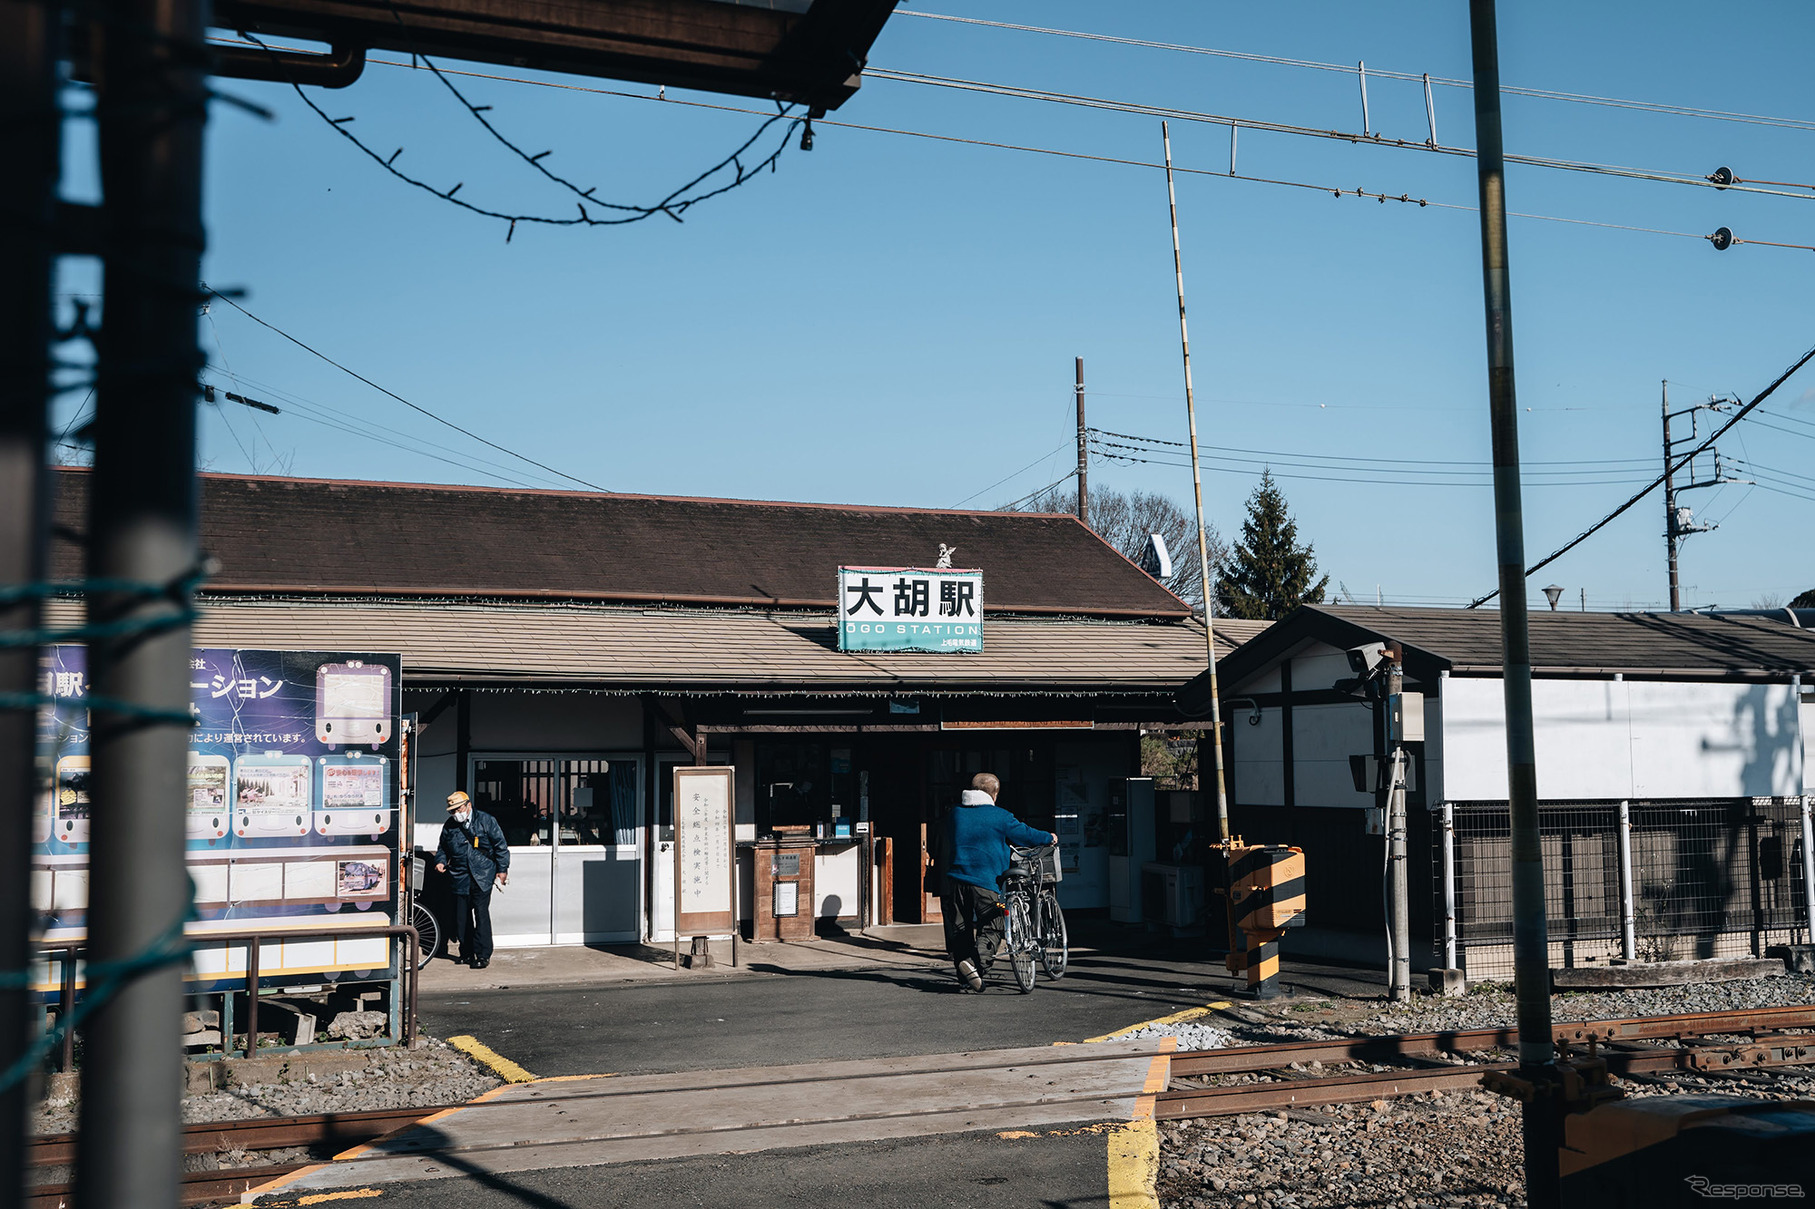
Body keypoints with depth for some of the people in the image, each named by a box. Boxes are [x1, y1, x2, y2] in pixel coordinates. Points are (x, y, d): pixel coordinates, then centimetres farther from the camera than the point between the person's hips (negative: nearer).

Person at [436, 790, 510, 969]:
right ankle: (467, 953, 18)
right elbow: (443, 849, 24)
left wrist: (502, 869, -1)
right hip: (460, 878, 4)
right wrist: (441, 861, 4)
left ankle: (483, 955, -6)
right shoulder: (449, 826, 12)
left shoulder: (485, 820, 1)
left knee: (481, 914, -10)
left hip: (482, 876, -4)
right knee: (462, 916, 4)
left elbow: (500, 845, 3)